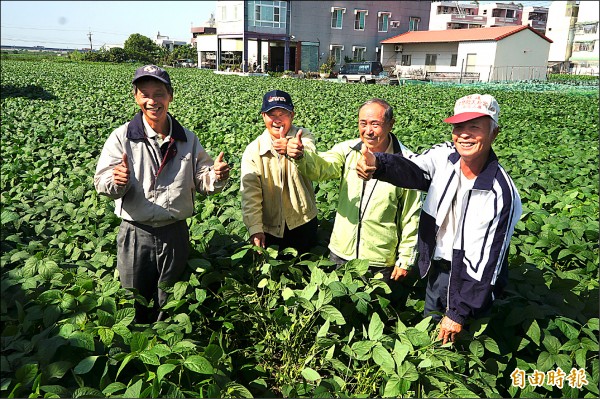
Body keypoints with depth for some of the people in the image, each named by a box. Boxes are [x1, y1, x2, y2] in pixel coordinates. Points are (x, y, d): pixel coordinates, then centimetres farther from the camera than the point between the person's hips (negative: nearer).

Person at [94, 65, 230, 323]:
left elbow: (201, 182, 5)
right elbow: (102, 184, -9)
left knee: (169, 306, 18)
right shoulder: (122, 137, -6)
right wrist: (116, 181, -32)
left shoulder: (187, 139, 3)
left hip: (175, 233, 2)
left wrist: (216, 177, -17)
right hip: (135, 234, -2)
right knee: (133, 305, 12)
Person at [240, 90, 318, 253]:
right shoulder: (253, 150, -7)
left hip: (304, 222, 0)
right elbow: (250, 192, -12)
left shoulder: (303, 137, -8)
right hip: (269, 228, 0)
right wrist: (255, 228, -21)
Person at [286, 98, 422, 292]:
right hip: (341, 254, 3)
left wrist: (405, 259, -3)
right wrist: (300, 155, -44)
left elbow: (411, 215, -7)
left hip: (382, 263, -2)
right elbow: (321, 168, -22)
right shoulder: (348, 150, -5)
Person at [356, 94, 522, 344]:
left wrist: (459, 313, -18)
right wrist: (377, 164, -55)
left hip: (467, 281, -4)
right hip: (436, 269, 5)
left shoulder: (501, 194, -26)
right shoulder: (444, 157, -12)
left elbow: (487, 260, -22)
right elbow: (411, 170, -32)